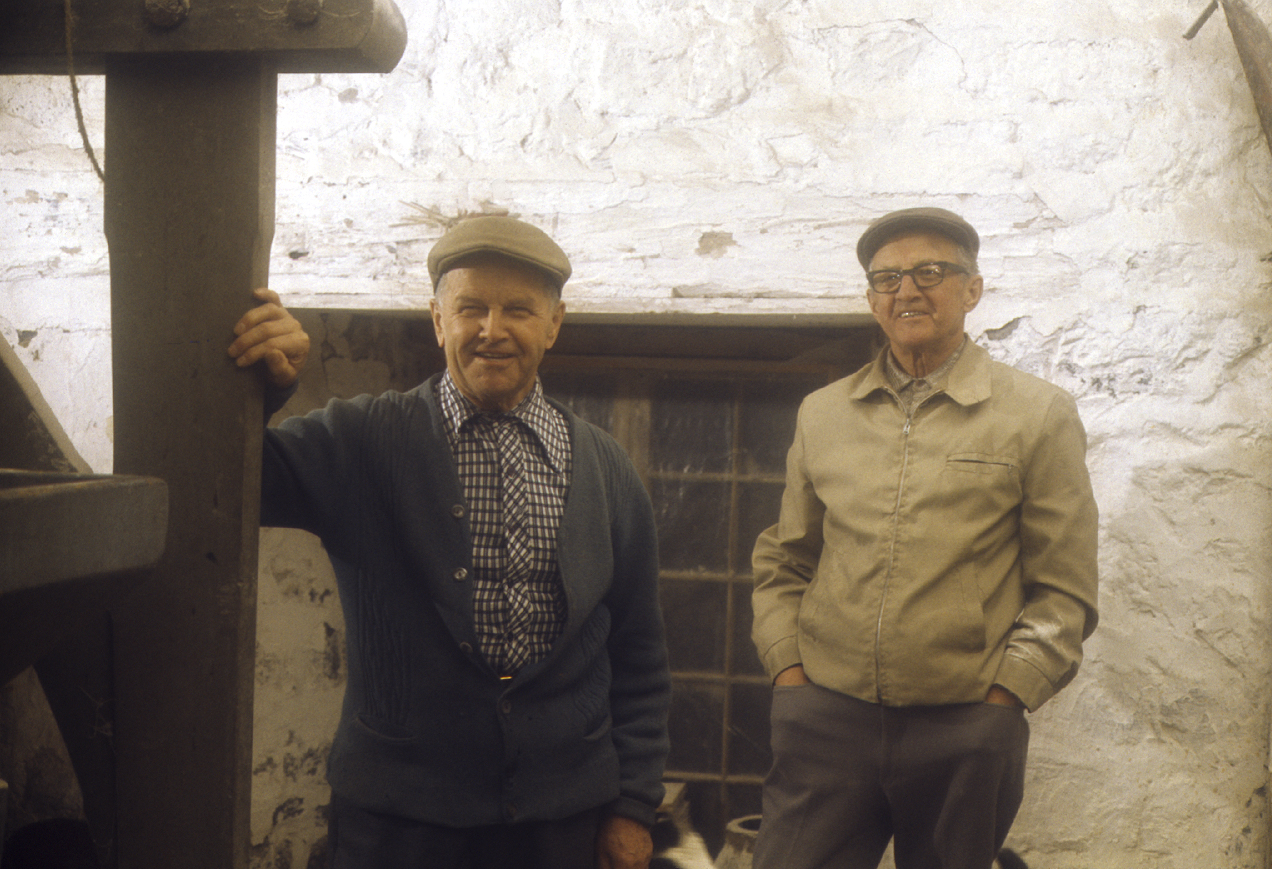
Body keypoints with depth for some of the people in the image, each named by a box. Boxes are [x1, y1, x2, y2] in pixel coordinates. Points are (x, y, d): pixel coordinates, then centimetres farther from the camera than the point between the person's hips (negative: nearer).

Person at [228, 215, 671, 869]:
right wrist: (261, 388, -28)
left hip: (563, 814, 2)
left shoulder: (607, 470, 4)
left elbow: (637, 657, 7)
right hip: (398, 812, -2)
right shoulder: (362, 441, -3)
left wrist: (632, 806, 6)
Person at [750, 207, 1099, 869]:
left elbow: (1063, 592, 1)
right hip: (826, 721, 2)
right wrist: (788, 671, 5)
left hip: (965, 733, -2)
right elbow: (781, 562, 17)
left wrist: (999, 701, -7)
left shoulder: (1039, 416, 2)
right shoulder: (821, 414, 11)